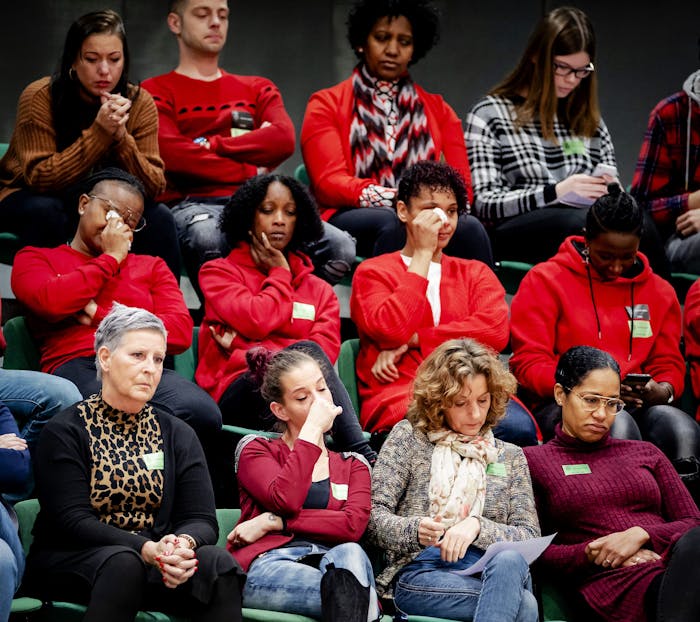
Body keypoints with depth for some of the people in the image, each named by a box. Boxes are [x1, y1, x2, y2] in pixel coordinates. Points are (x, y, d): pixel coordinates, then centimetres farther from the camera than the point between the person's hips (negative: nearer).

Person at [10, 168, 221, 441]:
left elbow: (181, 333, 11)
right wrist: (111, 258, 11)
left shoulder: (151, 267, 30)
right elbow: (52, 302, -4)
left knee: (202, 413, -34)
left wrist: (100, 317, 3)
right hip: (76, 368, -3)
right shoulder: (34, 258, 22)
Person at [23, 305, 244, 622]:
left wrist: (184, 543, -22)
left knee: (217, 561, -28)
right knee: (122, 562, -38)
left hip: (156, 561, 4)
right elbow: (72, 521, -11)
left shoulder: (178, 436, 14)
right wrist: (147, 549, -27)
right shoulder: (64, 431, 1)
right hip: (69, 561, -3)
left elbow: (201, 520, 4)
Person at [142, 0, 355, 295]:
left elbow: (284, 140, 5)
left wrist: (212, 145, -2)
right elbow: (173, 155, -5)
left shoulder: (257, 89, 27)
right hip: (194, 204, -4)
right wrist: (250, 172, 1)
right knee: (207, 238, -43)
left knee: (341, 248, -24)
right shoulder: (157, 92, 14)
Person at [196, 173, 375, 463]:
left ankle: (365, 458, -46)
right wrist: (280, 274, 11)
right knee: (307, 352, -34)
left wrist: (252, 353, -7)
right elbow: (257, 321, -7)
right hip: (235, 392, -3)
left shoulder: (319, 290, 24)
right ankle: (366, 459, -46)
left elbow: (326, 348, 3)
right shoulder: (218, 272, 15)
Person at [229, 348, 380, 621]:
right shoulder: (255, 449, 20)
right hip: (268, 565, -3)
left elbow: (353, 526, 2)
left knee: (349, 554, -38)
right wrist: (313, 428, 1)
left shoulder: (353, 464, 26)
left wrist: (274, 522, -5)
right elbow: (286, 501, -5)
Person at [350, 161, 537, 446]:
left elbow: (496, 332, 0)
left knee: (519, 426, -32)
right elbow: (391, 332, -9)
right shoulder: (373, 272, 13)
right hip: (398, 397, -3)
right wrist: (422, 254, 0)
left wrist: (413, 340, -6)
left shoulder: (475, 273, 21)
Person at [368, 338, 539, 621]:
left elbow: (529, 536, 11)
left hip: (494, 574, 3)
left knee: (508, 561, -39)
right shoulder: (410, 437, 14)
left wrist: (477, 526, -9)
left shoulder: (510, 457, 22)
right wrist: (414, 531, -17)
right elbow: (374, 515, 5)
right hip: (419, 574, -3)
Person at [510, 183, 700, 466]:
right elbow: (528, 365, -1)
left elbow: (669, 363, 20)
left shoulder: (659, 291, 19)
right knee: (619, 426, -38)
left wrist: (663, 390, -6)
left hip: (636, 405, 4)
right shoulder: (545, 281, 5)